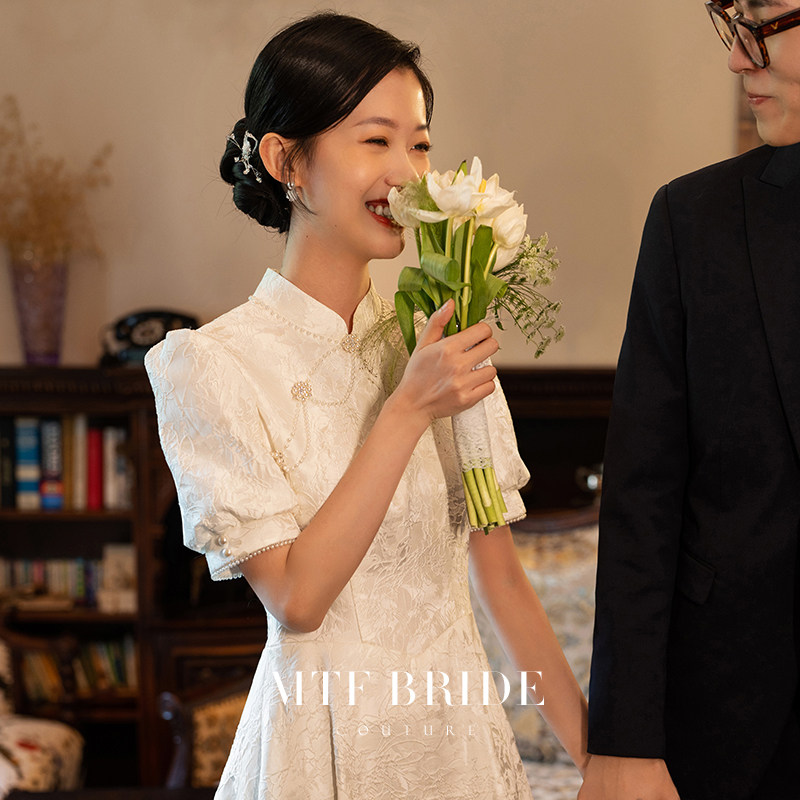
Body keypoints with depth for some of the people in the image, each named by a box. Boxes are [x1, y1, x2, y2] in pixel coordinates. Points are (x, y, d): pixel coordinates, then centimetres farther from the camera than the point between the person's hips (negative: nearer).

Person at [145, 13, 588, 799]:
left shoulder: (444, 342, 2)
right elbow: (296, 596, -17)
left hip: (466, 733, 5)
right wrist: (407, 413, -20)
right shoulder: (215, 365, -11)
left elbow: (500, 572, 5)